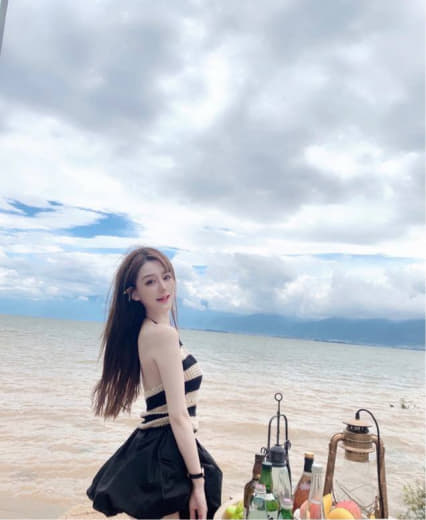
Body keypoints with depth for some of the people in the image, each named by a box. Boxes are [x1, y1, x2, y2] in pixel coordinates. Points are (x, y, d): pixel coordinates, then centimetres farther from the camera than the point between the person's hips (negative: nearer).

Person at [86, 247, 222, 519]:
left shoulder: (147, 331, 10)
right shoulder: (164, 334, -19)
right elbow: (178, 416, -21)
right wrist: (198, 482, -17)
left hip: (153, 448, 10)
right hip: (167, 454, -10)